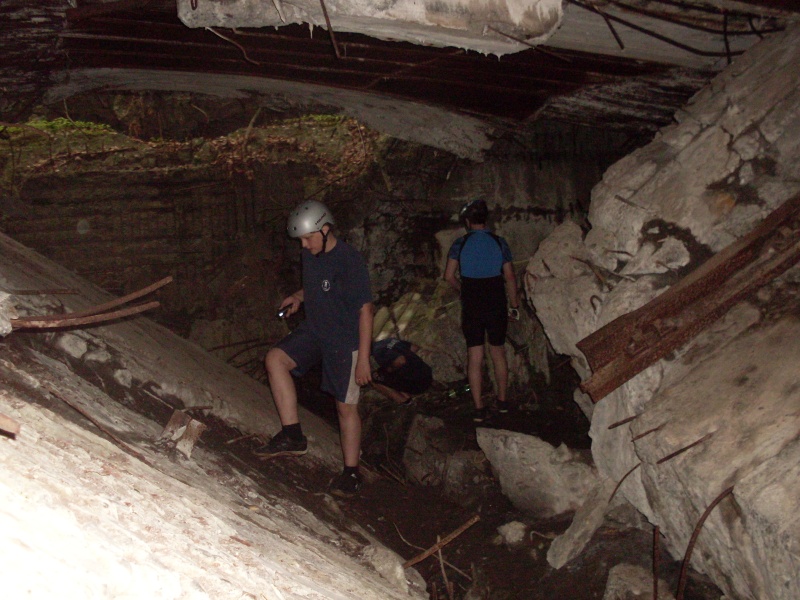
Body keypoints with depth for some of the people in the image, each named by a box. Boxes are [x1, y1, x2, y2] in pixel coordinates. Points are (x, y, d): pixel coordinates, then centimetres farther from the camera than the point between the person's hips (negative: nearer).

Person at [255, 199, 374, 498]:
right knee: (275, 358, -15)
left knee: (346, 406, 1)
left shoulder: (350, 261, -21)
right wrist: (298, 297, 2)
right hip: (314, 330, 7)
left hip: (345, 341, -7)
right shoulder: (309, 255, 1)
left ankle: (351, 472, 17)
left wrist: (363, 359, -20)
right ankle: (292, 436, -9)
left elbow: (365, 310, -19)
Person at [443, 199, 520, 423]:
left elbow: (449, 276, -4)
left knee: (474, 356, 2)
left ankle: (479, 408, 1)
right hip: (496, 305, 1)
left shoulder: (460, 244, -4)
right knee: (498, 353, 16)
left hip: (471, 307, -1)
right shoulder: (499, 242, -2)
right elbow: (510, 276, -1)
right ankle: (502, 401, 26)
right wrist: (514, 305, 8)